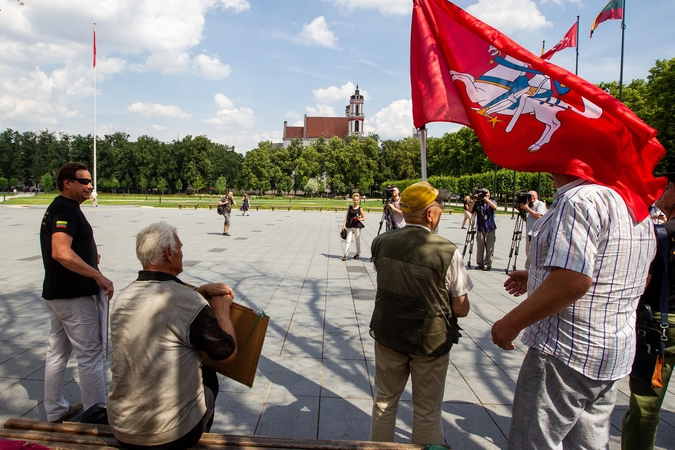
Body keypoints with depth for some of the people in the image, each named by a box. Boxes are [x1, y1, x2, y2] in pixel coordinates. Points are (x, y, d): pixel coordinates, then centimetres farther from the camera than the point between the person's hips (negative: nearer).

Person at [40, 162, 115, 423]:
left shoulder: (57, 208, 15)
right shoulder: (66, 209, -17)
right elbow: (61, 253, -30)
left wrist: (88, 255, 9)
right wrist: (98, 276, -28)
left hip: (57, 292, 10)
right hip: (76, 295, -10)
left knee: (57, 351, 17)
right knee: (90, 354, -2)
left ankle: (55, 411, 30)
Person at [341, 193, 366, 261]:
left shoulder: (360, 209, -1)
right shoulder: (350, 207, 7)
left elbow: (364, 218, 3)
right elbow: (347, 216, 8)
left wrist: (359, 219, -17)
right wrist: (344, 224, 1)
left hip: (357, 226, -2)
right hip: (350, 226, 2)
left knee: (357, 240, 10)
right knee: (348, 240, -3)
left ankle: (358, 253, 25)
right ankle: (345, 255, -3)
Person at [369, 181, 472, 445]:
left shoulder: (380, 243, -10)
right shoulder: (448, 252, -21)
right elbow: (461, 309, -13)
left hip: (387, 334, 4)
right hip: (431, 341, -3)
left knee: (384, 401, 22)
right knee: (427, 413, 16)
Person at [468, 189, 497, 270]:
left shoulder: (491, 202, 6)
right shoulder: (478, 203, 6)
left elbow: (494, 206, -16)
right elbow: (470, 209, -6)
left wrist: (485, 199, -19)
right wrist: (474, 200, -14)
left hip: (490, 228, 0)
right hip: (480, 228, 0)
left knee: (490, 248, -1)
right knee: (480, 248, 2)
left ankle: (487, 264, 8)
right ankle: (479, 264, 13)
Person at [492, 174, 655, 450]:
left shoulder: (580, 200, -20)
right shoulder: (633, 204, 11)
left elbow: (573, 282, -30)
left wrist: (511, 322, -21)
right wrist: (537, 278, 24)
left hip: (567, 352, -10)